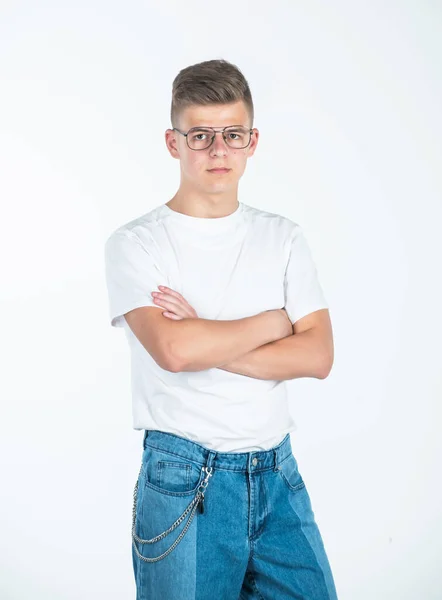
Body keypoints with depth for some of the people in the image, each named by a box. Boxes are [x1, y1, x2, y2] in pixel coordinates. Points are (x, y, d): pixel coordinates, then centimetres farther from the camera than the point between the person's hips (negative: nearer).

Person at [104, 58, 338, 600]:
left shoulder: (283, 238, 7)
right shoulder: (135, 244, -5)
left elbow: (318, 356, -4)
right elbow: (174, 350, -21)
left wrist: (207, 342, -14)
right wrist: (273, 322, -8)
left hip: (278, 475, 4)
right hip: (183, 481, -4)